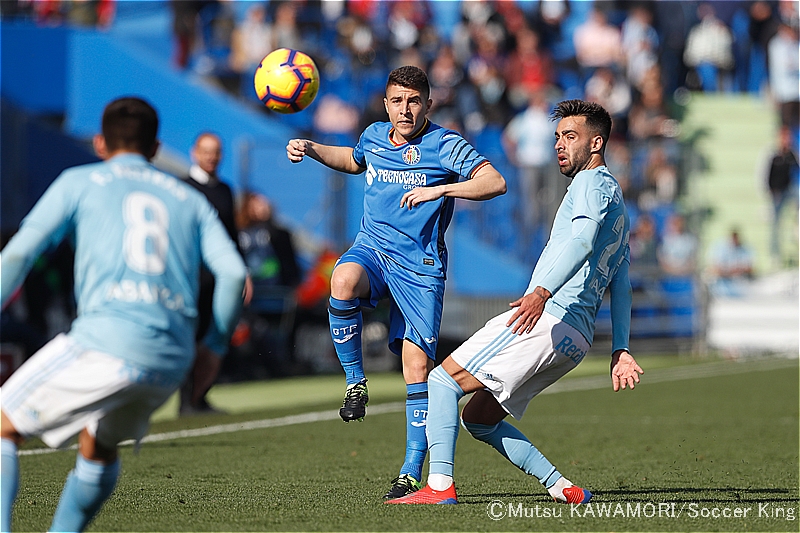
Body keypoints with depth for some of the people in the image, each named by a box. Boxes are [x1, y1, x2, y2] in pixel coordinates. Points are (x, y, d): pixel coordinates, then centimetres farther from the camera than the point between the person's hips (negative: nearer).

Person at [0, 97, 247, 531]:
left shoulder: (78, 182, 14)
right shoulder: (190, 200, 23)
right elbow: (233, 272, 9)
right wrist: (214, 348, 18)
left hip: (105, 344, -4)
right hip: (172, 361, 4)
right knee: (99, 447, 29)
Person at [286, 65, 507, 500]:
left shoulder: (445, 145, -7)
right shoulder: (374, 136, 9)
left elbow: (495, 182, -18)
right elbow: (353, 160, 33)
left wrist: (440, 190, -29)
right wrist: (311, 149, 17)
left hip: (419, 264, -3)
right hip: (372, 247, 3)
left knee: (418, 365, -9)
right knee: (343, 283, -35)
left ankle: (413, 472, 1)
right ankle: (355, 381, -14)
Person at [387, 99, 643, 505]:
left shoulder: (593, 182, -3)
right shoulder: (616, 205, 29)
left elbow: (583, 240, -24)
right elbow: (621, 286, 28)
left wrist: (541, 292, -38)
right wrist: (620, 350, 24)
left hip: (549, 319, -10)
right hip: (575, 339, 10)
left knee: (444, 380, -10)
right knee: (478, 419, 13)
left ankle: (440, 485, -21)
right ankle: (562, 489, 5)